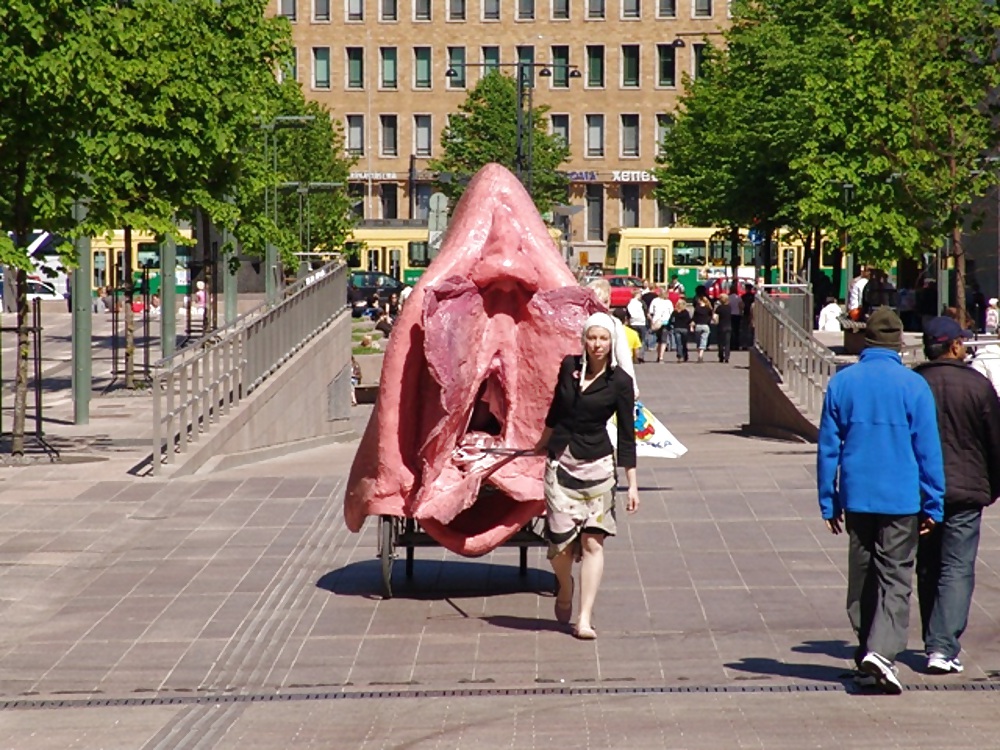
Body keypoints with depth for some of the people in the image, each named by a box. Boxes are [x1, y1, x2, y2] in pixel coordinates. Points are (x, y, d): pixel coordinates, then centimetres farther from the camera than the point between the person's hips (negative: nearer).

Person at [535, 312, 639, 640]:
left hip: (597, 465, -2)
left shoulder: (619, 381, -5)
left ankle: (585, 618, -6)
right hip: (561, 462, 2)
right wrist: (543, 442, 32)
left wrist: (632, 484, -6)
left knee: (592, 541, -7)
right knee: (560, 540, -1)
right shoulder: (569, 366, 2)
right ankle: (565, 589, 30)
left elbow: (627, 434, -3)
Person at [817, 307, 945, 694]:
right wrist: (932, 506, 2)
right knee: (895, 577, -2)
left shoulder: (841, 382, 1)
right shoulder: (914, 386, -7)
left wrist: (828, 502, 11)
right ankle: (881, 649, -18)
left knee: (862, 574, 16)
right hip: (901, 499, -3)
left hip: (856, 497, 3)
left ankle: (866, 648, 25)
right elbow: (928, 450, -4)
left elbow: (827, 447, 4)